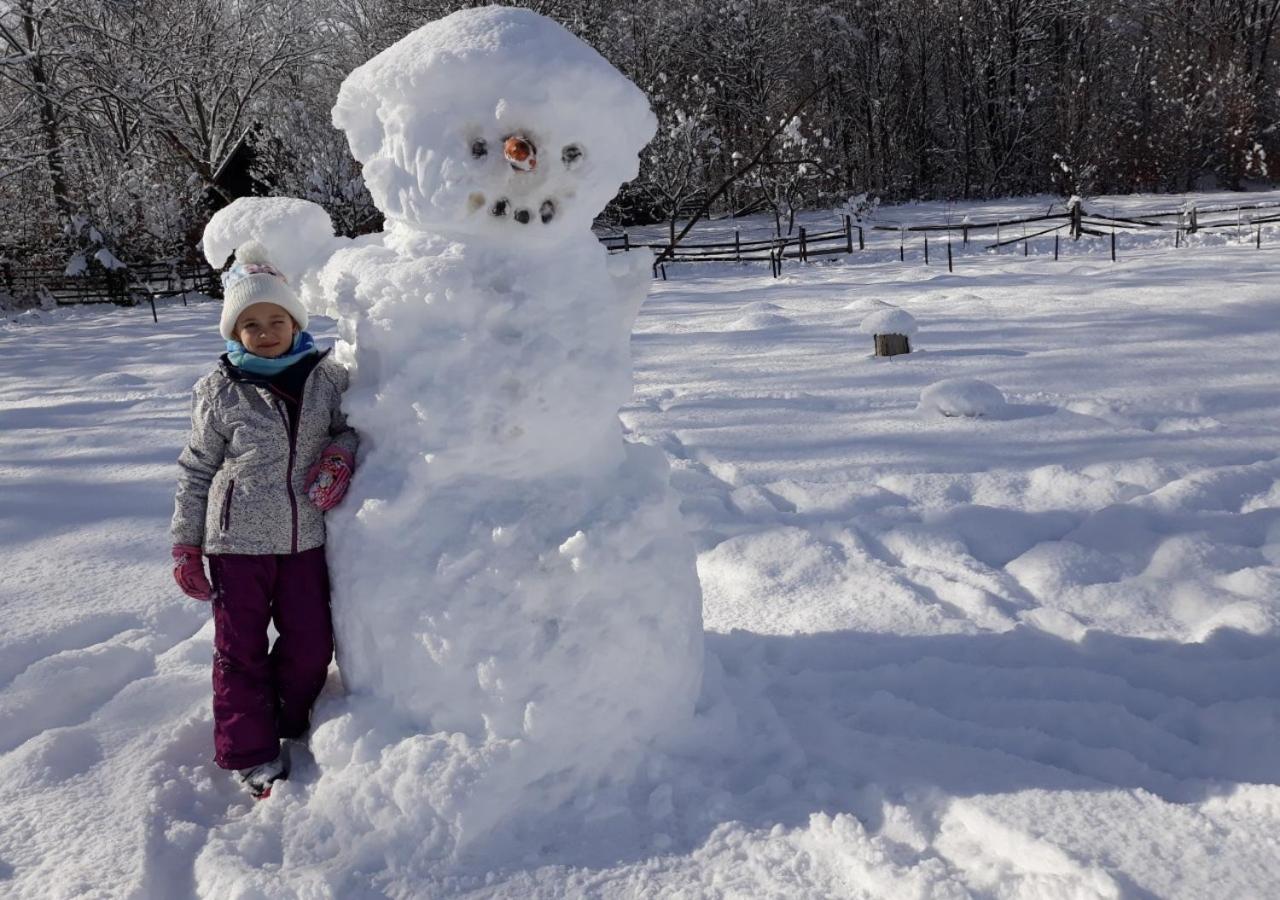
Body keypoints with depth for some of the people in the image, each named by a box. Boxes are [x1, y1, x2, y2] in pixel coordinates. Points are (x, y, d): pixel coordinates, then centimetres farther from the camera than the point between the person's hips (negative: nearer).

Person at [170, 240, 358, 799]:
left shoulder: (328, 377, -2)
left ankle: (289, 727, 37)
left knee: (311, 646, 11)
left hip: (305, 539, 2)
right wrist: (186, 546, 1)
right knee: (241, 650, 8)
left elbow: (348, 427, 14)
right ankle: (254, 756, 23)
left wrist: (339, 456, -10)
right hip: (237, 541, -2)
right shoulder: (218, 391, -5)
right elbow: (197, 470, 2)